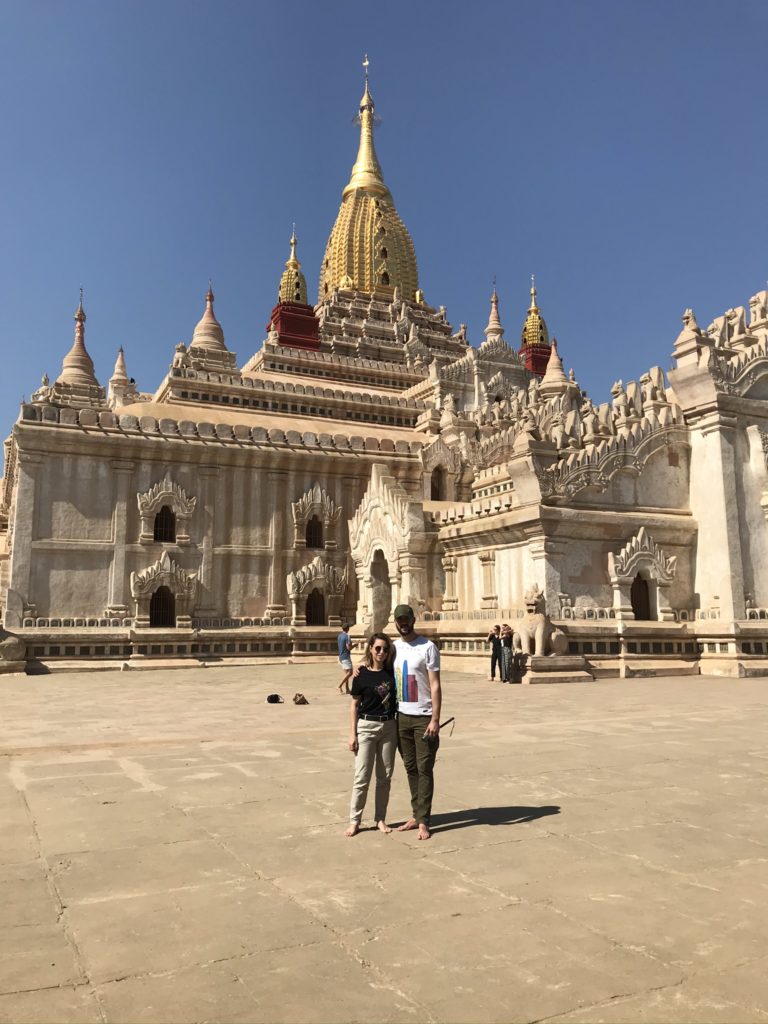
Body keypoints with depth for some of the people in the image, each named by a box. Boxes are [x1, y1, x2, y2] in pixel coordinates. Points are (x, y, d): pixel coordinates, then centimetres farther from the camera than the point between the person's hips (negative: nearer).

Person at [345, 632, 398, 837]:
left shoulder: (392, 672, 2)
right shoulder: (361, 674, -5)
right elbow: (354, 706, -3)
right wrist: (352, 734, -6)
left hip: (389, 726, 3)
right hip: (367, 726, -3)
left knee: (385, 776, 9)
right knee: (362, 776, -1)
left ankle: (380, 819, 22)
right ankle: (354, 820, 11)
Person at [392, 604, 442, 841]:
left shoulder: (427, 647, -8)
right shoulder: (393, 647, 8)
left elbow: (435, 685, -10)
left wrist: (435, 719, -17)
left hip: (423, 717, -5)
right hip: (401, 716, 5)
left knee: (424, 770, -1)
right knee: (410, 769, 11)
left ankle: (423, 821, 4)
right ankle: (416, 816, 20)